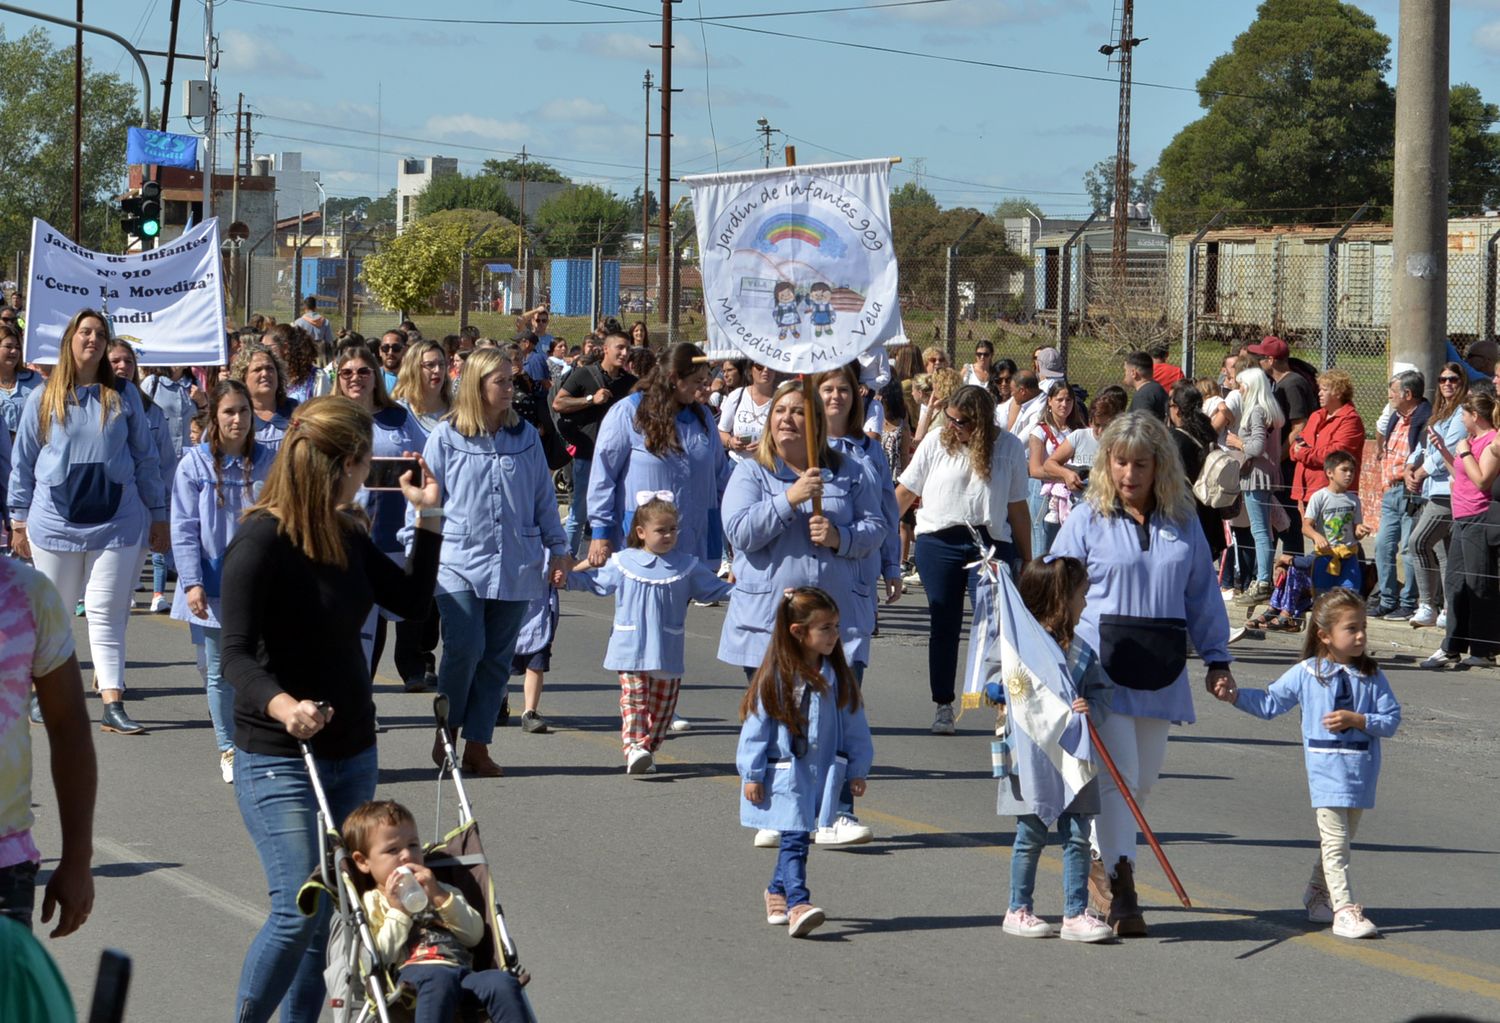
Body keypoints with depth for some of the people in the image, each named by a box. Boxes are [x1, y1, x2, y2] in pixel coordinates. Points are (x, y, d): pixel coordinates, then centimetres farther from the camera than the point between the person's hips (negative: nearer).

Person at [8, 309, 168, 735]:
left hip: (117, 521, 0)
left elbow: (146, 458, 10)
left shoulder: (124, 395, 5)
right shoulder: (43, 399, 4)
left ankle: (113, 705, -7)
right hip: (56, 521, 0)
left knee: (108, 614, -3)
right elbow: (23, 463, 9)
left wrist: (158, 516, 9)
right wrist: (19, 521, 7)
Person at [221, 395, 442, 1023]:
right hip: (279, 759, -8)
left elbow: (410, 600, 18)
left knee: (335, 912, 9)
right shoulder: (262, 540, -17)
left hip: (352, 753, 8)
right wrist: (281, 706, -42)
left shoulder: (346, 533, 7)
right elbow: (235, 652, -24)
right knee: (300, 912, -15)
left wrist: (429, 518, 10)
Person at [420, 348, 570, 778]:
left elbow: (544, 496, 15)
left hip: (514, 563, 3)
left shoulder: (525, 436, 9)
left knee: (498, 657, 4)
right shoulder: (447, 437, 0)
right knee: (464, 649, -14)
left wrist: (558, 549, 13)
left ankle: (477, 744, 11)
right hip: (460, 562, -3)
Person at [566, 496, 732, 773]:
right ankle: (633, 748, -22)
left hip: (667, 654, 2)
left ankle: (647, 749, 12)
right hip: (630, 651, -2)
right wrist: (566, 578, 4)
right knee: (633, 698, -12)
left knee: (662, 704, 4)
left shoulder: (687, 567, 6)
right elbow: (595, 581, 15)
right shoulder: (623, 563, 4)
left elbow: (715, 588, 12)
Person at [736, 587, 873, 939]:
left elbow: (854, 724, 10)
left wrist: (857, 769, 11)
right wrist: (752, 774, -6)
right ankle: (797, 904, -23)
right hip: (784, 773, -5)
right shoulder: (776, 676, -11)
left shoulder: (836, 675, 2)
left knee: (796, 837, 13)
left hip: (824, 771, 5)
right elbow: (757, 725, -7)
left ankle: (778, 890, 33)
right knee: (794, 837, -14)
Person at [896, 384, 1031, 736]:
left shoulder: (1009, 447, 1)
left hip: (991, 543, -1)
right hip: (939, 542, 1)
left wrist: (1027, 559, 8)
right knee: (944, 626, 5)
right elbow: (906, 491, 7)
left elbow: (1017, 507, 6)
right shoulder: (936, 441, 0)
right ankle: (943, 705, 15)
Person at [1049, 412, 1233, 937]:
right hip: (1103, 667, -4)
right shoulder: (1087, 520, 1)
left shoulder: (1182, 524, 10)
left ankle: (1099, 862, 27)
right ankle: (1118, 883, -4)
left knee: (1144, 778, 10)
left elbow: (1203, 595, 16)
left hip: (1161, 671, 4)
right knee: (1118, 775, -10)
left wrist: (1217, 659, 12)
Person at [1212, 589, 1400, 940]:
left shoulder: (1372, 677, 3)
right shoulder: (1306, 674, 1)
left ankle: (1318, 894, 34)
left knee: (1340, 839, 15)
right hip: (1326, 770, -3)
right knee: (1335, 841, -9)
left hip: (1361, 771, 3)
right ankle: (1344, 909, -11)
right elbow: (1269, 703, 10)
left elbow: (1391, 720, 0)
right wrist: (1234, 694, -1)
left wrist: (1357, 720, -14)